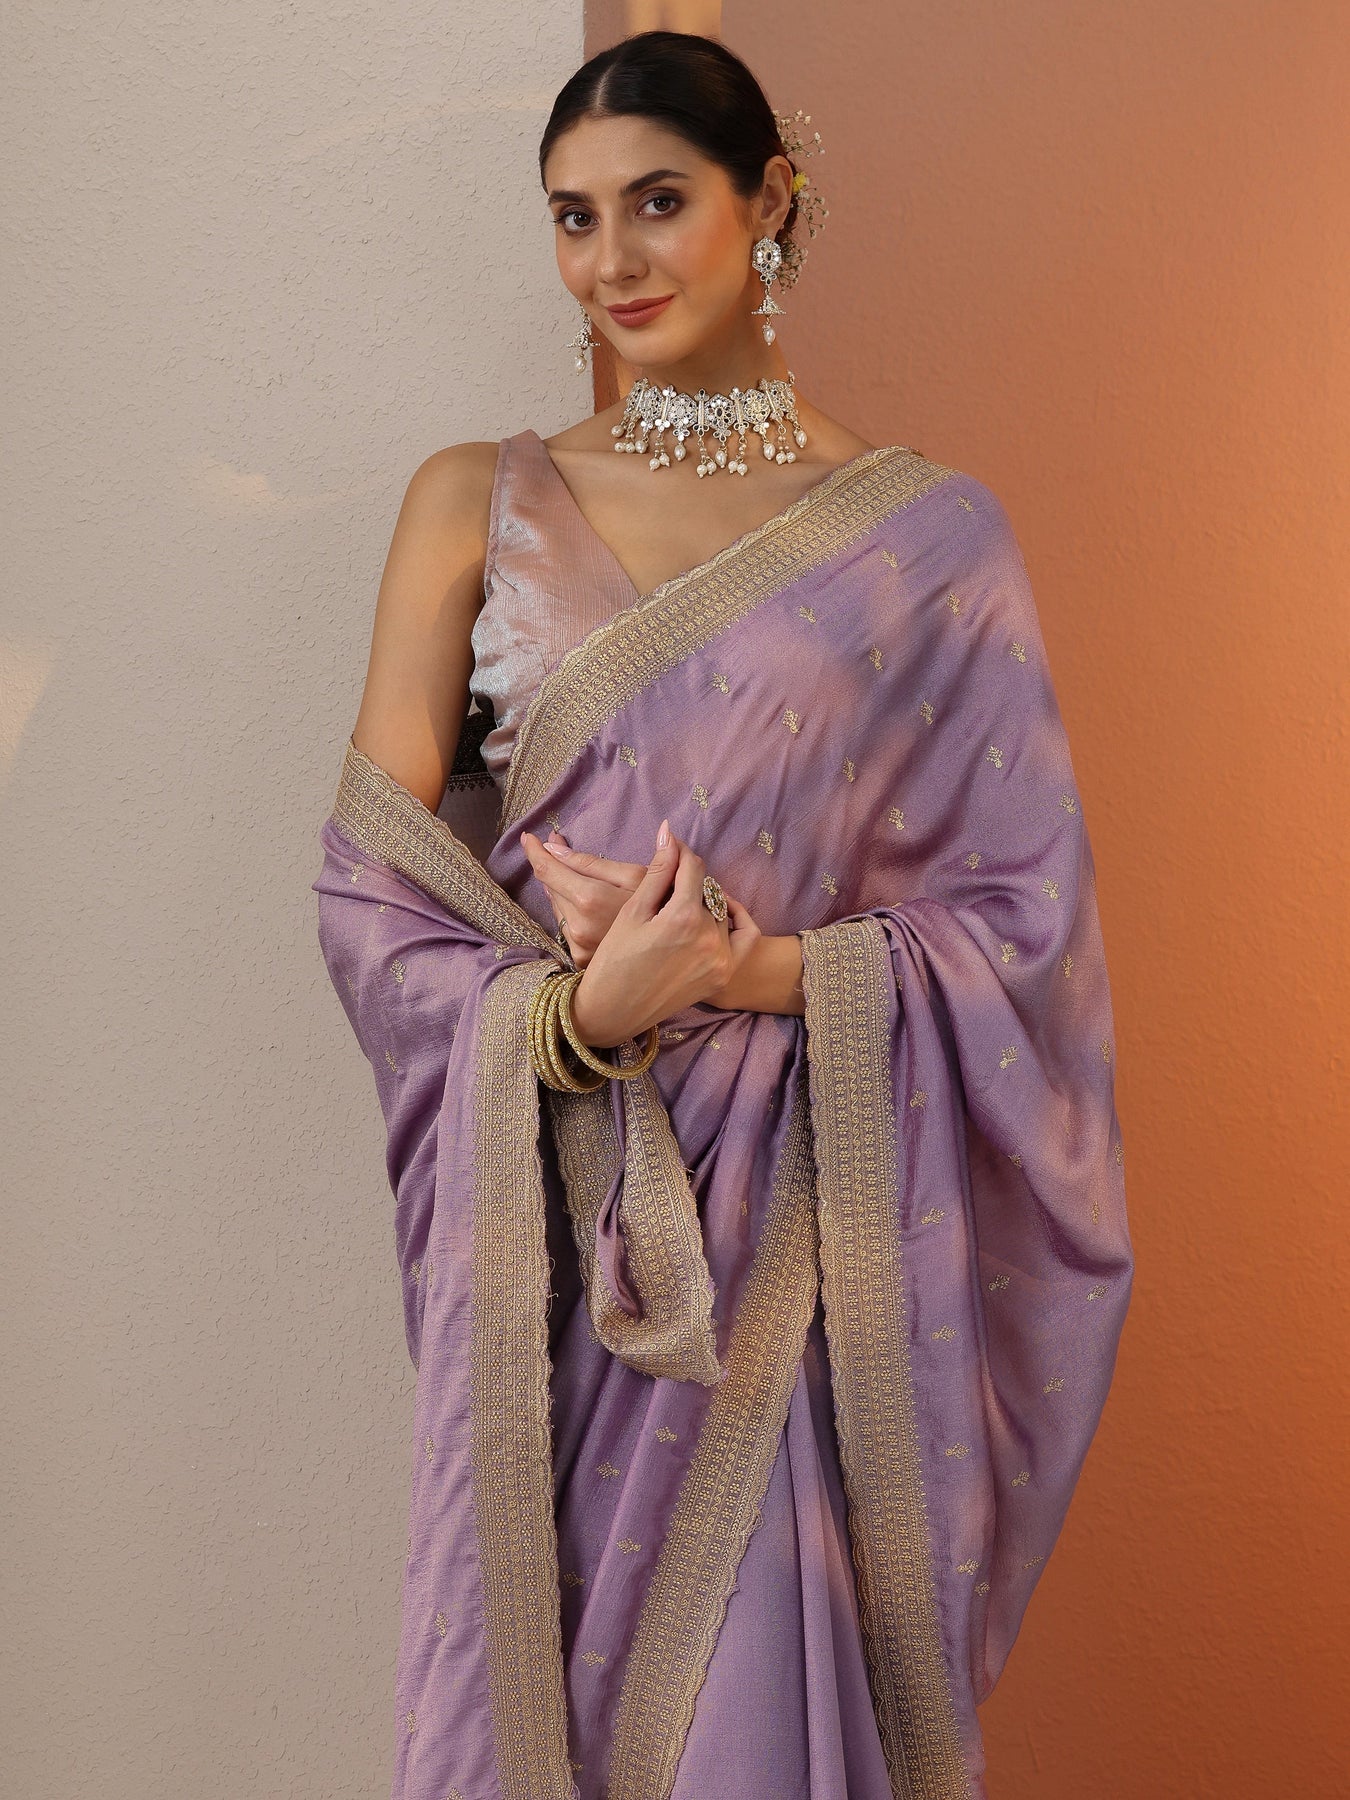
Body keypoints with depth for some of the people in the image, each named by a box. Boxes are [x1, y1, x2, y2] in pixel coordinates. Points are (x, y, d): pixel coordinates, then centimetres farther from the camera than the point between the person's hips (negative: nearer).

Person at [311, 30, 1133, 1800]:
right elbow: (369, 884, 1)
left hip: (802, 1234, -1)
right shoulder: (479, 504, 6)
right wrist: (577, 1011, -17)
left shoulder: (928, 535, 2)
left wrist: (753, 972, -14)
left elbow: (1023, 919, 0)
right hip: (549, 1231, 1)